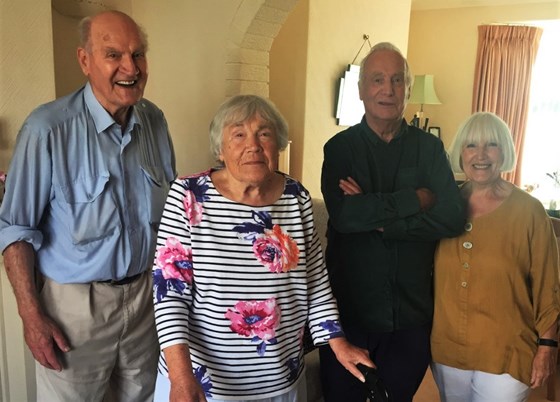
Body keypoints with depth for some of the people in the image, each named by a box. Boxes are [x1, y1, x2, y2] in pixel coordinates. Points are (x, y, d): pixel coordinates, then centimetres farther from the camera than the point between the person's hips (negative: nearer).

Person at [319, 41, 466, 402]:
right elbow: (343, 215, -21)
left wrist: (378, 217, -19)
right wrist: (415, 199, -17)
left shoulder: (430, 148, 1)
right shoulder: (340, 147, -4)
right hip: (350, 308, -1)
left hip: (411, 314, 2)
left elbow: (453, 217, -13)